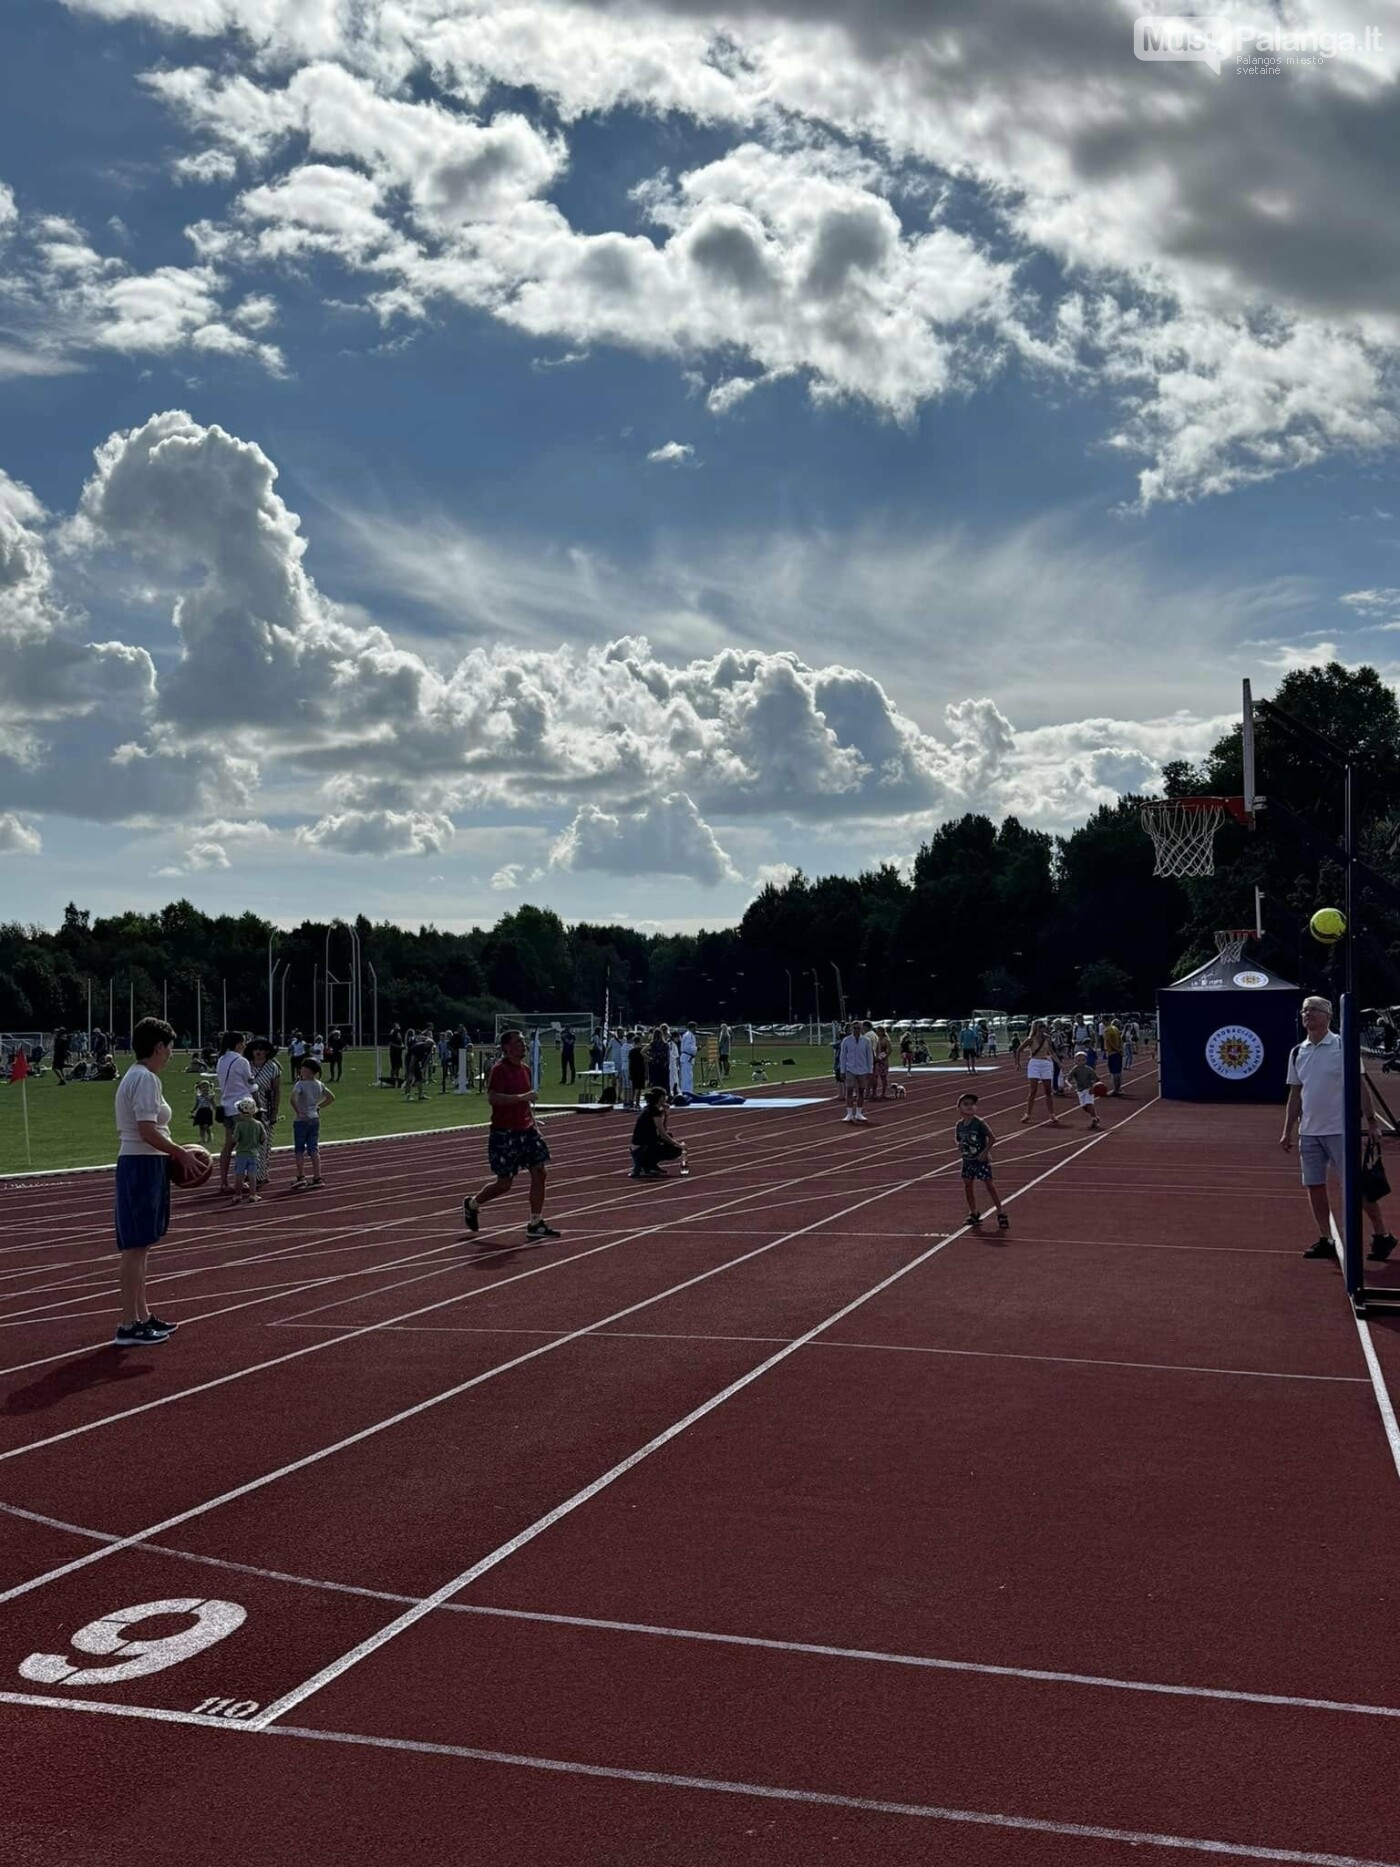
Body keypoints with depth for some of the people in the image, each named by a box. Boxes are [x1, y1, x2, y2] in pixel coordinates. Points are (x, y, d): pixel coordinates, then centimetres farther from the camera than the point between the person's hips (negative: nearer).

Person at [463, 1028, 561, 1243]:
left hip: (526, 1131, 7)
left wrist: (534, 1125, 17)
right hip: (504, 1134, -7)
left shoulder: (525, 1069, 11)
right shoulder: (499, 1069, -14)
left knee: (539, 1173, -3)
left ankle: (535, 1225, 3)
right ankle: (472, 1203, 28)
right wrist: (522, 1097, -30)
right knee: (504, 1183, 0)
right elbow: (492, 1097, -27)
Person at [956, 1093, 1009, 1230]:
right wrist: (959, 1146, -6)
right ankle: (973, 1213, 25)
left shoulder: (979, 1123, -16)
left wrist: (985, 1152, -19)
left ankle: (1000, 1214, 1)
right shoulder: (959, 1125, 0)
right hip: (967, 1160, 6)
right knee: (968, 1185, 11)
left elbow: (992, 1138, -14)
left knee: (989, 1185, -5)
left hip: (981, 1160, -6)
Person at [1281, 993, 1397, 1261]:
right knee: (1315, 1186, 5)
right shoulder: (1297, 1053, 9)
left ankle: (1381, 1236, 9)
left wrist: (1371, 1121, -12)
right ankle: (1326, 1240, 14)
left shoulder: (1343, 1046, -6)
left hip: (1340, 1129, -5)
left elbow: (1361, 1086, -6)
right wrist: (1287, 1131, 11)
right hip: (1308, 1132, 5)